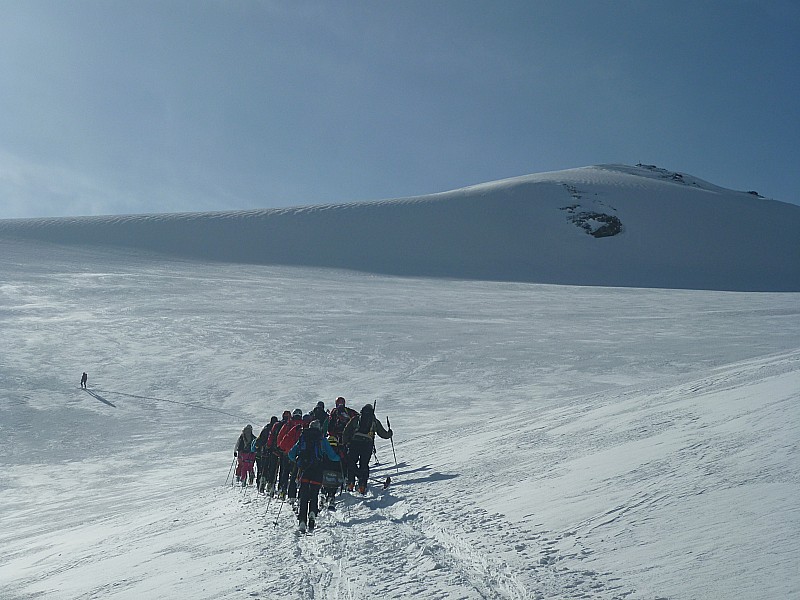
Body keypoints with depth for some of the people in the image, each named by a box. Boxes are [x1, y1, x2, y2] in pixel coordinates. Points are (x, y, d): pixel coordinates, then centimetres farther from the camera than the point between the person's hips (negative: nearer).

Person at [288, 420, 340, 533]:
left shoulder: (302, 438, 12)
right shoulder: (322, 440, 5)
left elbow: (291, 454, 13)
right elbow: (332, 456, 4)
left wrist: (298, 461, 32)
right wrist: (338, 457, 25)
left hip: (303, 469, 2)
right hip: (317, 470, -2)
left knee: (303, 495, 7)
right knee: (314, 494, 7)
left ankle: (302, 520, -2)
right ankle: (312, 512, -20)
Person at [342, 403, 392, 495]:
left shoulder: (356, 419, 15)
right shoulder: (375, 422, 15)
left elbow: (346, 431, 9)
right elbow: (384, 434, 20)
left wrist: (345, 442, 14)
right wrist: (389, 433, 40)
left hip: (354, 443, 0)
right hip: (368, 444, 1)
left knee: (351, 463, 11)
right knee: (364, 465, 10)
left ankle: (351, 483, -3)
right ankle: (362, 487, 5)